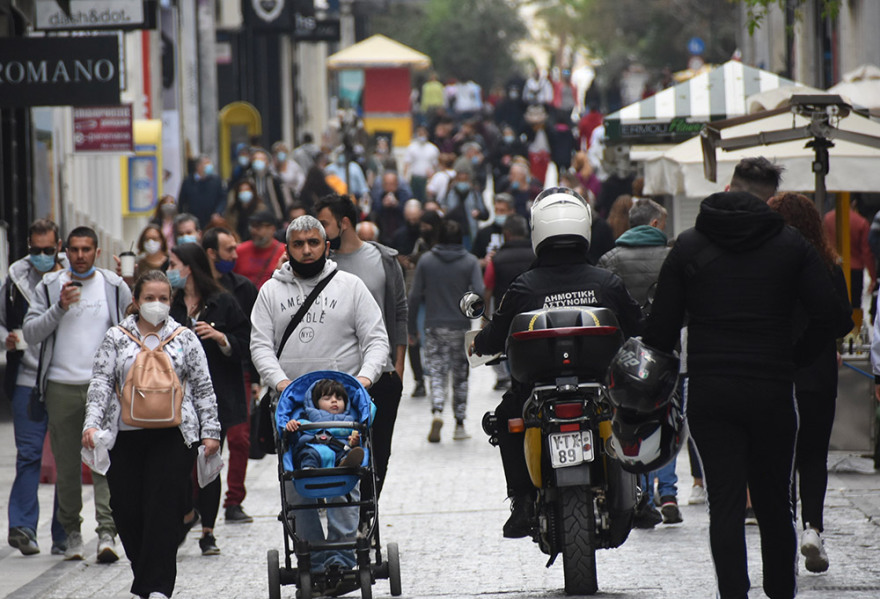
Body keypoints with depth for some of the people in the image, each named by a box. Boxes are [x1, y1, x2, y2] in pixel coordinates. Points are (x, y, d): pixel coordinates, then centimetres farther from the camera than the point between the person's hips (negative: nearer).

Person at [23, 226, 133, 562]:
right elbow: (30, 333, 3)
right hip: (61, 386, 1)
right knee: (67, 463, 4)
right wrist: (59, 308, -10)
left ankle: (107, 533, -19)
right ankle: (71, 532, 15)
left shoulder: (115, 287, 8)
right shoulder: (49, 287, 8)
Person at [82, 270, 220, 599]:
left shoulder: (186, 338, 9)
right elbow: (100, 382, 3)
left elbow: (203, 388, 10)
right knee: (126, 509, 1)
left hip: (172, 436, -1)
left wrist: (210, 431, 4)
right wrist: (92, 423, -10)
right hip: (125, 437, 2)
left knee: (163, 510, -10)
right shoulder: (116, 337, 9)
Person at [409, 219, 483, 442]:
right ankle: (459, 425, 12)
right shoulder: (470, 261, -2)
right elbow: (478, 292, -13)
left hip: (435, 326, 0)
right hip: (461, 326, 0)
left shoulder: (426, 261, 1)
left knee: (436, 371, 0)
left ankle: (437, 411, -26)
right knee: (460, 374, 10)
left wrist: (412, 327, 7)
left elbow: (415, 296, 0)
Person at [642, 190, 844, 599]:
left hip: (709, 393, -1)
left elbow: (661, 326, 2)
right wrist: (796, 358, 5)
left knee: (725, 502, -1)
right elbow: (829, 313, -5)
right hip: (774, 393, 1)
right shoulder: (791, 245, 6)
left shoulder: (688, 247, 5)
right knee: (774, 502, 12)